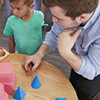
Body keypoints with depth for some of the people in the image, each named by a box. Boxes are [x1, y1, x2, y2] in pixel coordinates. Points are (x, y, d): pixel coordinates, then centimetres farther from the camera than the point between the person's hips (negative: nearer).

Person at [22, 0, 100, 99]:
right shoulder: (70, 9, -26)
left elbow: (91, 71, -33)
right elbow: (54, 36, -9)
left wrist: (65, 52, -46)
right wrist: (39, 54, -24)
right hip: (82, 56, 4)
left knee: (85, 89, -21)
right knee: (72, 88, 12)